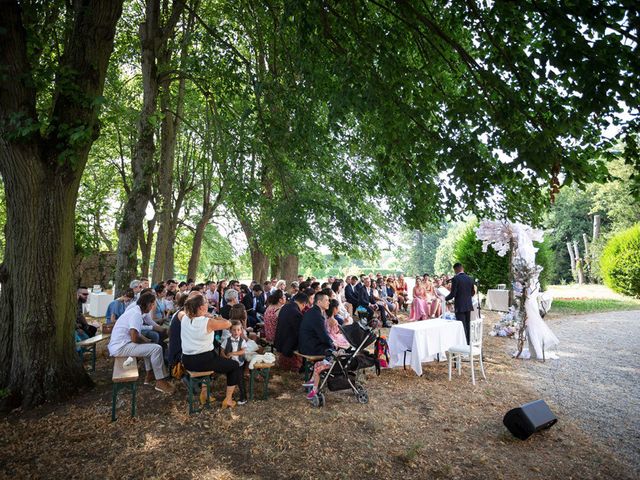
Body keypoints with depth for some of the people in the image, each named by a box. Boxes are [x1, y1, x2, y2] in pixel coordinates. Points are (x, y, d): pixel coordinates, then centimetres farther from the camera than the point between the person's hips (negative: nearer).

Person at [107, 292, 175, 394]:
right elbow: (135, 338, -26)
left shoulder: (135, 311, 12)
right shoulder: (136, 314, -19)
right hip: (121, 347, -11)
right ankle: (160, 381, -7)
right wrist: (147, 341, -7)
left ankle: (150, 375, 22)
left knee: (150, 346, 24)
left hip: (118, 345, 11)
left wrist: (148, 341, 6)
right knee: (156, 348, -15)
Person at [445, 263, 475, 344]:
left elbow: (453, 294, -16)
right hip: (468, 305, 6)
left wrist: (445, 298, 1)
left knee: (462, 326, -2)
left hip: (460, 306, -6)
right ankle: (468, 342, 23)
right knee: (468, 325, 16)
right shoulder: (470, 278, 4)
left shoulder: (455, 279, -14)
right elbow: (473, 292, 12)